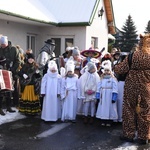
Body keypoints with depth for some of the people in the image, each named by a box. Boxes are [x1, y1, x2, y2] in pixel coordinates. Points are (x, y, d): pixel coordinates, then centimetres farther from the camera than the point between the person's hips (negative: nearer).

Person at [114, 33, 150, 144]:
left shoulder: (132, 56, -10)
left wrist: (116, 66, 12)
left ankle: (129, 135, 20)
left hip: (131, 88, -1)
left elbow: (120, 70, -8)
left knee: (129, 111, 12)